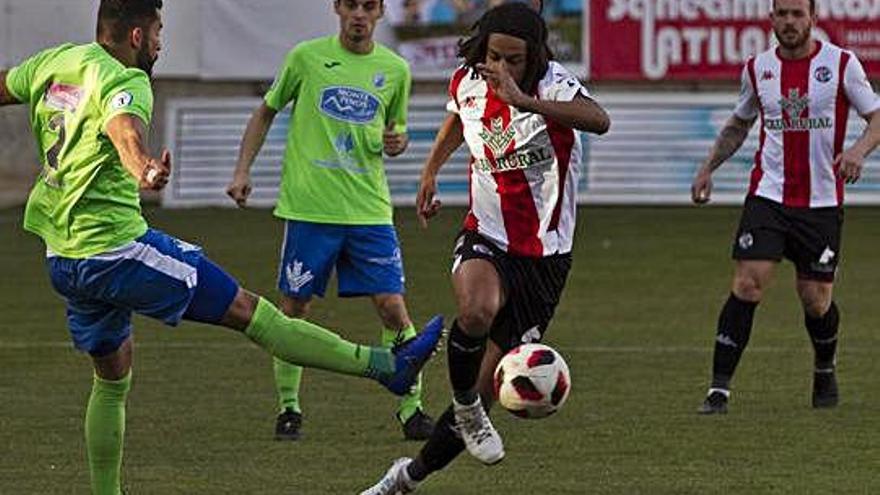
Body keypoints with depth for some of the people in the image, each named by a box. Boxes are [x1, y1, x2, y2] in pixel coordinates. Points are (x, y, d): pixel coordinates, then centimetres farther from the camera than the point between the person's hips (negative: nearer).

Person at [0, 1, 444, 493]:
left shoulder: (54, 62, 8)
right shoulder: (123, 81, -15)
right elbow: (123, 124, -38)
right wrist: (144, 171, -59)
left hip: (64, 259, 8)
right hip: (117, 246, -8)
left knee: (112, 377, 23)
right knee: (248, 310, -8)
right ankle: (387, 365, -7)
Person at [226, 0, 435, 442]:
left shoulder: (394, 69, 7)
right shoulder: (307, 57, 0)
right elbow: (266, 112, 11)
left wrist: (397, 142, -4)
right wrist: (242, 171, 4)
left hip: (369, 209, 1)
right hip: (308, 206, -1)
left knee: (392, 306, -6)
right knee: (295, 309, 3)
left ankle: (411, 409, 5)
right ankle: (288, 409, 17)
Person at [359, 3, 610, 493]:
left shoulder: (552, 84, -17)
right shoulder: (466, 83, -1)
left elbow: (599, 120, -41)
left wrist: (525, 101, -49)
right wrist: (432, 169, 20)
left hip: (545, 255, -2)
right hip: (487, 238, 2)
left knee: (488, 387, 5)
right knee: (477, 310, -37)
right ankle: (466, 409, -10)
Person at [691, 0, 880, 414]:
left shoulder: (842, 64, -3)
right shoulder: (757, 68, 6)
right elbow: (739, 124, 22)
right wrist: (708, 167, 12)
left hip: (822, 201, -1)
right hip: (768, 195, 1)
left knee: (815, 300, 4)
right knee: (747, 284, -13)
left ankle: (825, 371, 35)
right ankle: (719, 388, -11)